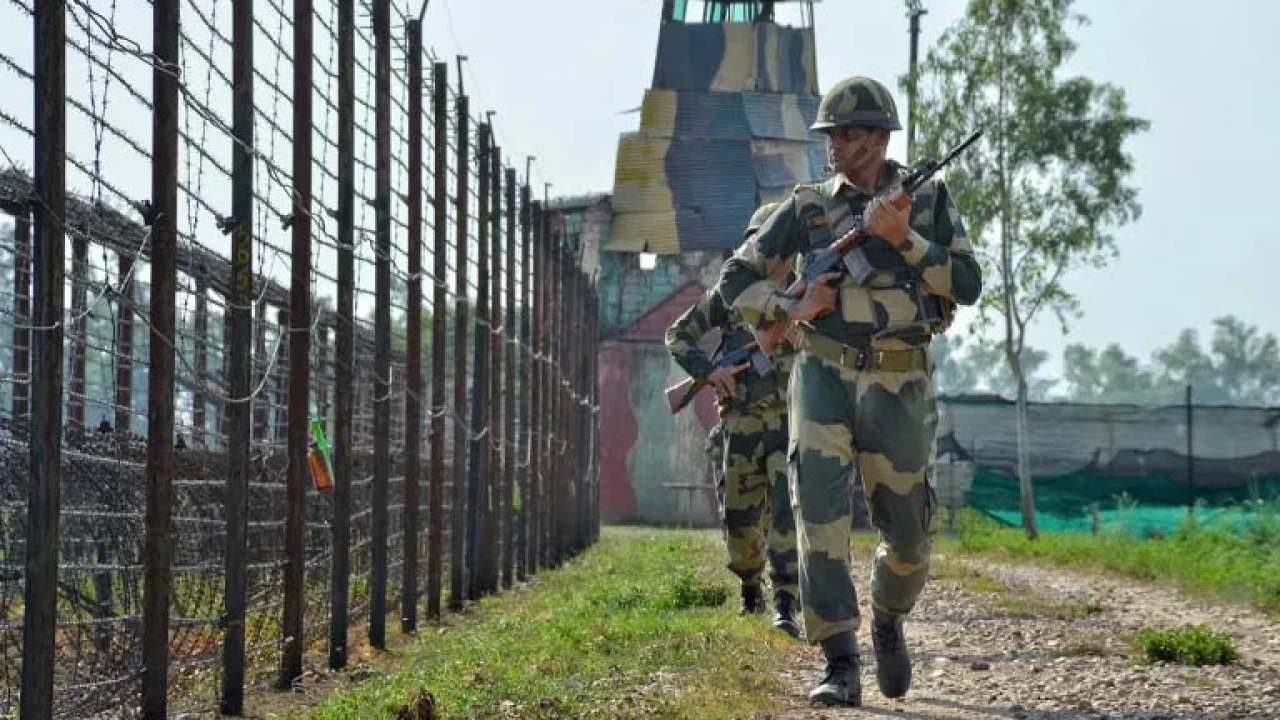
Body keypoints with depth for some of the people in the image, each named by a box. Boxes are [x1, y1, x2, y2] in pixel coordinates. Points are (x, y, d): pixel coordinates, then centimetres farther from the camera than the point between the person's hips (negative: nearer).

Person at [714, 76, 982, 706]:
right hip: (823, 374, 0)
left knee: (908, 534, 6)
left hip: (898, 384, 0)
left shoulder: (928, 199, 6)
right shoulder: (808, 206, 6)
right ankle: (840, 666, -18)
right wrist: (790, 309, -9)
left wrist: (902, 238, -14)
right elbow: (734, 281, 8)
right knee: (820, 511, -20)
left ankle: (888, 620, 39)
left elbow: (968, 286, -4)